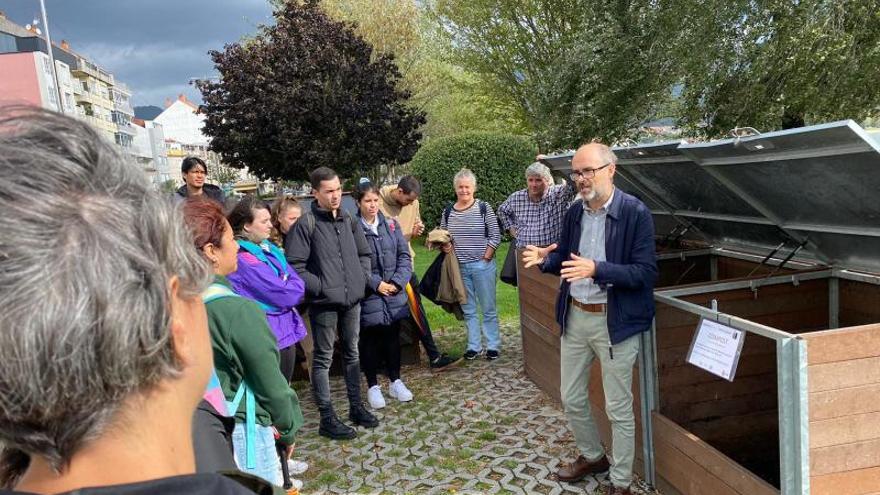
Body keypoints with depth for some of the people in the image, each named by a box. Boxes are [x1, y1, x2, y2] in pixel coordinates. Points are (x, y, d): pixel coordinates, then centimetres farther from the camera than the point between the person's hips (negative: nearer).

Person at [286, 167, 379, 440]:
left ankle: (356, 406, 32)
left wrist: (363, 278, 5)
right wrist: (320, 287, -16)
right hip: (324, 303, -6)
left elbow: (364, 253, 18)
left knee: (352, 354, 17)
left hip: (352, 300, 6)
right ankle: (327, 419, 14)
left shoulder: (348, 219, 7)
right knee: (323, 359, 4)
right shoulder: (306, 224, -11)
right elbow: (294, 266, -15)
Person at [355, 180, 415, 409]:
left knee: (393, 337, 13)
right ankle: (373, 386, 21)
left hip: (394, 295, 4)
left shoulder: (391, 225, 4)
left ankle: (395, 381, 28)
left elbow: (404, 256, 4)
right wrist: (376, 284, -15)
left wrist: (397, 282, -9)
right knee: (369, 341, 7)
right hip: (368, 296, -4)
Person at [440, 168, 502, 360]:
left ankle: (493, 345, 16)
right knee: (468, 310, 12)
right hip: (459, 267, 4)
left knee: (488, 308, 4)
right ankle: (474, 346, 22)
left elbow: (495, 236, -5)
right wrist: (444, 245, -5)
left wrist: (485, 258, -9)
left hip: (483, 265, -4)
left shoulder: (484, 208, -5)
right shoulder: (448, 211, 6)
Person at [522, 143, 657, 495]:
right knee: (571, 398, 18)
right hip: (574, 317, 6)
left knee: (618, 408, 7)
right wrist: (545, 259, -8)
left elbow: (645, 272, -19)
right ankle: (592, 456, 43)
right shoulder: (574, 212, 5)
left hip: (614, 321, -6)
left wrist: (596, 269, -31)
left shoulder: (635, 213, -15)